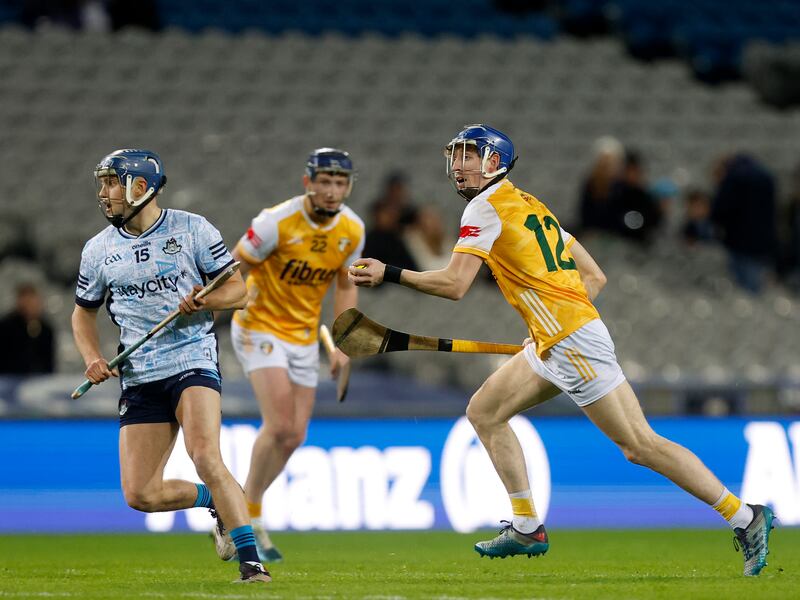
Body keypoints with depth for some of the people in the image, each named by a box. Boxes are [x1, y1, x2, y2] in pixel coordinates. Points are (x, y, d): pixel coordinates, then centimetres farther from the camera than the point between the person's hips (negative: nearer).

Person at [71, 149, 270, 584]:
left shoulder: (192, 230, -2)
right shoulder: (98, 249, 8)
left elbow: (238, 291, 1)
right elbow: (84, 311, 22)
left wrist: (204, 301, -20)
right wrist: (92, 358, 3)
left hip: (193, 364, -4)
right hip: (138, 379, 4)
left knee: (205, 459, -26)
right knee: (139, 495, -3)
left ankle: (251, 563, -22)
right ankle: (217, 502, 24)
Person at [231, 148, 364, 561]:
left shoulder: (352, 230, -4)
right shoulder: (277, 222, -21)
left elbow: (345, 286, 10)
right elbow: (235, 265, -13)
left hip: (305, 336, 6)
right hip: (260, 327, -6)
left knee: (294, 436, 4)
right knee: (279, 425, -19)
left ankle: (244, 507, 23)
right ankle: (249, 516, -2)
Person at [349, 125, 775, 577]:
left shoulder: (486, 207, -6)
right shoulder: (531, 206, 20)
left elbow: (454, 285, -16)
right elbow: (595, 278, 20)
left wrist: (389, 274, -8)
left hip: (573, 341, -10)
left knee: (640, 444, -9)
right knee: (484, 412, 13)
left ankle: (745, 517, -7)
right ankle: (527, 529, 12)